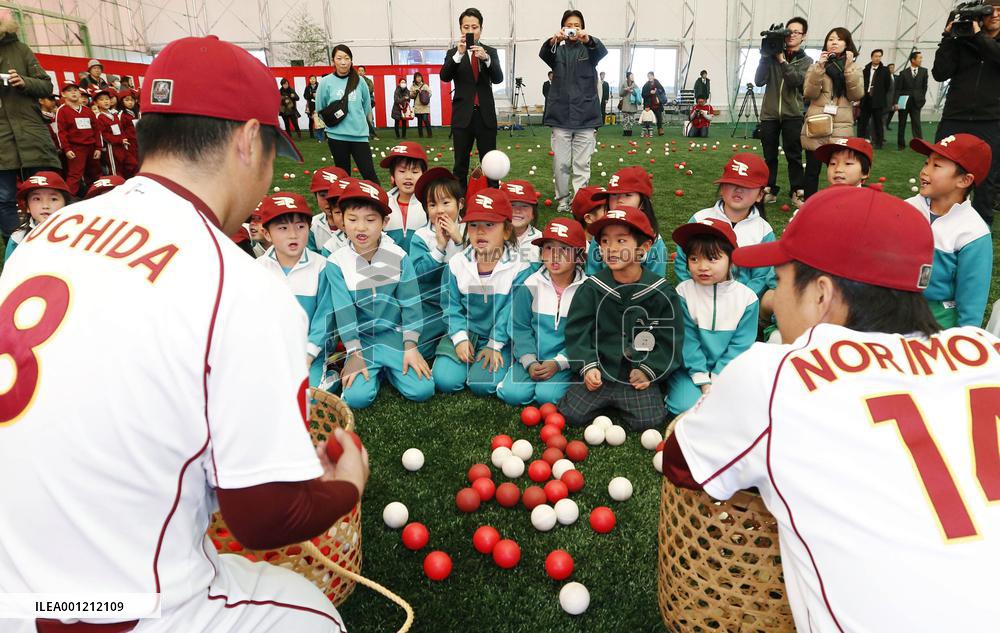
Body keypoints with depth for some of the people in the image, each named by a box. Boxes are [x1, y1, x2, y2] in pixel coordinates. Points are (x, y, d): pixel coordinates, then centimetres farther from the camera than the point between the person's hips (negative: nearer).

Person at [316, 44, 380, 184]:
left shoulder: (359, 81, 1)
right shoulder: (326, 82, -3)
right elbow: (321, 109, 6)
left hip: (359, 134, 0)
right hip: (337, 136, 0)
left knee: (369, 173, -3)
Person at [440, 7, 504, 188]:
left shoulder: (491, 52, 8)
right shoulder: (453, 53, 6)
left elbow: (498, 79, -7)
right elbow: (445, 77, -11)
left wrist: (486, 58, -26)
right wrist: (459, 54, -26)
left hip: (486, 115, 1)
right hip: (462, 116, 0)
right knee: (460, 164, 2)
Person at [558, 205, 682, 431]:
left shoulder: (661, 291, -4)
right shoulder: (591, 288, -2)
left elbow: (670, 336, 0)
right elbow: (577, 330, -1)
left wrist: (649, 370, -7)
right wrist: (588, 366, -11)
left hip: (639, 375, -1)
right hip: (599, 372, 1)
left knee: (650, 422, -15)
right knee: (570, 415, -10)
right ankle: (605, 402, 17)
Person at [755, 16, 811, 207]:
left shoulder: (806, 61, 5)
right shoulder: (773, 56, 7)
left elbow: (797, 81, -14)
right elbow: (759, 81, -4)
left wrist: (782, 60, -16)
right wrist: (765, 56, -11)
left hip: (792, 114, -1)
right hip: (769, 113, 1)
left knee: (794, 155, -1)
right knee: (769, 155, 5)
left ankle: (797, 192, 5)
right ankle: (769, 191, 13)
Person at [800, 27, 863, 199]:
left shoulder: (854, 67, 11)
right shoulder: (816, 66, 8)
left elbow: (856, 95, -3)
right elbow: (809, 93, -6)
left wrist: (849, 68, -11)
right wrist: (819, 68, -15)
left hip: (841, 127, 0)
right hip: (816, 126, 0)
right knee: (812, 170, 3)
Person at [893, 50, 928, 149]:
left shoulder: (923, 71, 5)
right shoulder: (903, 73, 0)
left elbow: (924, 87, 9)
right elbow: (898, 89, -2)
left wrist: (922, 100, 3)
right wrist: (895, 102, -11)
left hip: (916, 103, 0)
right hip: (903, 102, 0)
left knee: (916, 124, -8)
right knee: (902, 124, 8)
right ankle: (901, 144, 18)